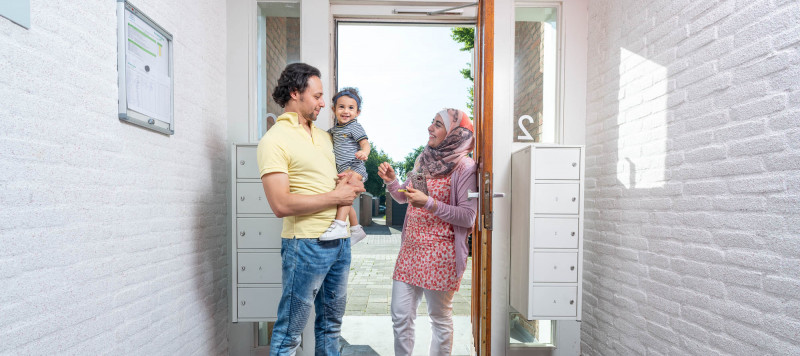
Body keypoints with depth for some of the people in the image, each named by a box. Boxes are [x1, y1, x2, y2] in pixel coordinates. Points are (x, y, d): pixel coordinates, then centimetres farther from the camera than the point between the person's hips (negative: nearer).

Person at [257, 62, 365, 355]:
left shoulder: (323, 136, 13)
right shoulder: (274, 140, -11)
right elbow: (281, 205, -20)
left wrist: (350, 181, 2)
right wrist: (335, 197, -14)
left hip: (340, 240, 8)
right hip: (307, 243, -8)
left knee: (331, 320, 20)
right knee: (289, 332, 5)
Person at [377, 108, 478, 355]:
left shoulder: (464, 167, -9)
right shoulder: (424, 160, 11)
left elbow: (468, 217, -14)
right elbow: (404, 197, 20)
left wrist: (430, 204, -22)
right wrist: (391, 181, 1)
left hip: (440, 253, -6)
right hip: (411, 247, 7)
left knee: (440, 319, 10)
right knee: (400, 317, 11)